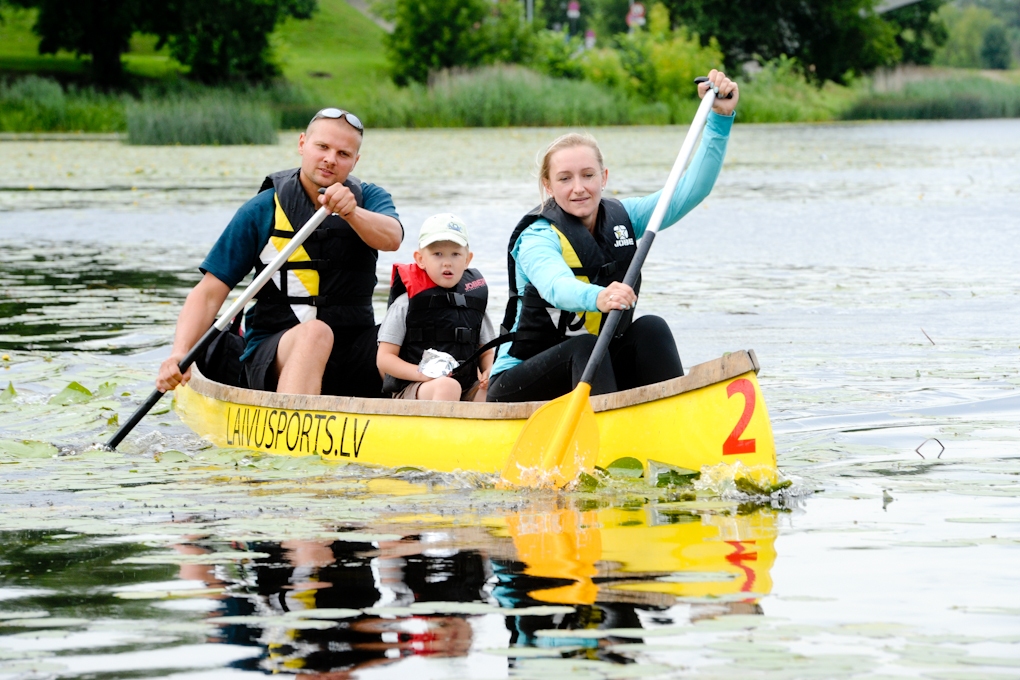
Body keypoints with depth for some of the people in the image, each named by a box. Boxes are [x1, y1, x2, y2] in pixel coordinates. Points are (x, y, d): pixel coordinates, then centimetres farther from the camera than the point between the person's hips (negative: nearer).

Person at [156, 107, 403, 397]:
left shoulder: (369, 199, 8)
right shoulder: (263, 211, 1)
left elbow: (391, 239, -16)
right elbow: (209, 292, -2)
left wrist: (351, 212, -37)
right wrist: (180, 352, -20)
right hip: (273, 355, -3)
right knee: (314, 332, -39)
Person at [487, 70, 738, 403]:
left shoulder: (621, 218, 3)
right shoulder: (537, 239, -16)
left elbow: (692, 189, -4)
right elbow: (556, 287, -39)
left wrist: (720, 118, -16)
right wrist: (597, 297, -62)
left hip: (593, 372, 5)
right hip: (519, 383, -5)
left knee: (650, 329, -19)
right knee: (586, 348, -33)